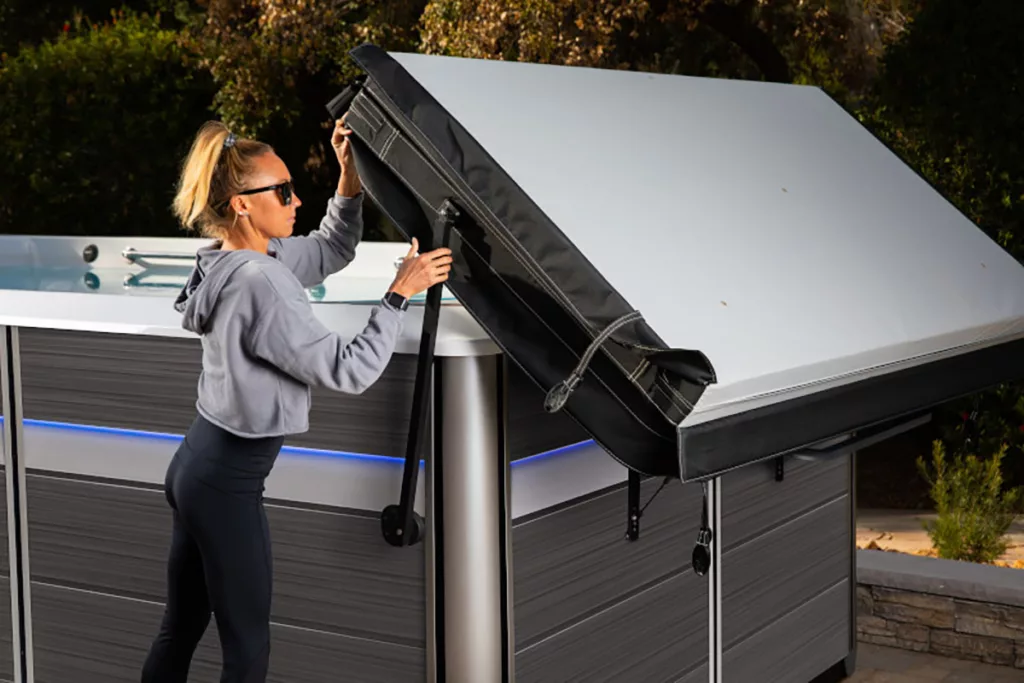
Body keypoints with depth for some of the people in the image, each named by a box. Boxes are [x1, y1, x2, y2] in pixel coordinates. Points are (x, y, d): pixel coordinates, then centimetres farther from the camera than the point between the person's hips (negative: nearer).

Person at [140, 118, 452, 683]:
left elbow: (332, 250, 17)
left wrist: (350, 175, 4)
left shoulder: (239, 258, 5)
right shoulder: (260, 284, -24)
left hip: (196, 465, 10)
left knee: (180, 629, 18)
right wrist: (400, 293, -16)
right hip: (227, 482, -10)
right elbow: (348, 371, -21)